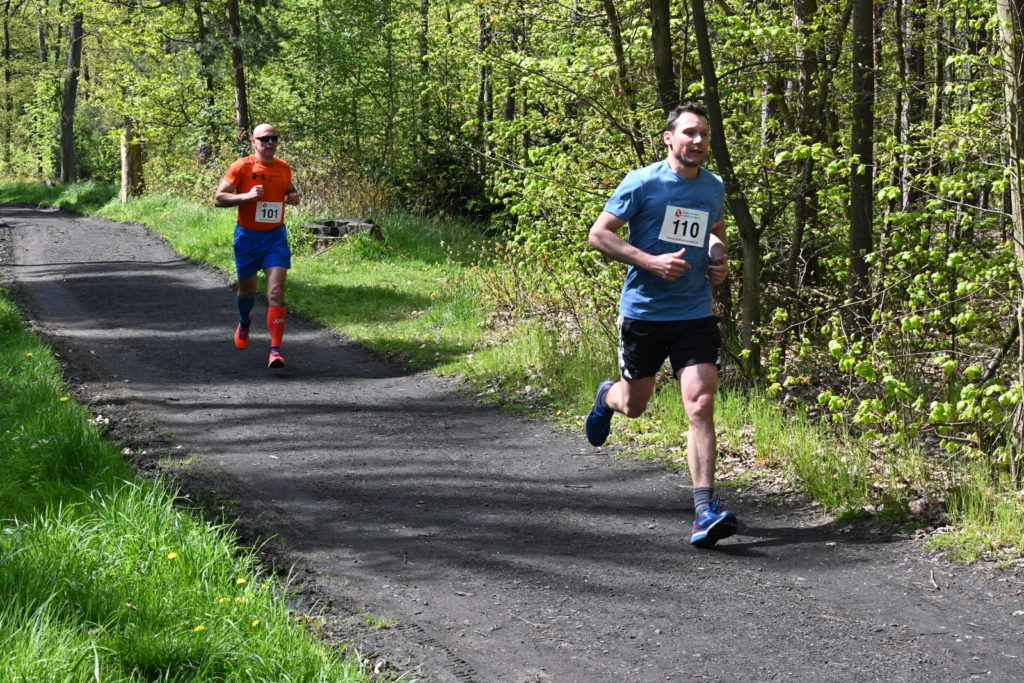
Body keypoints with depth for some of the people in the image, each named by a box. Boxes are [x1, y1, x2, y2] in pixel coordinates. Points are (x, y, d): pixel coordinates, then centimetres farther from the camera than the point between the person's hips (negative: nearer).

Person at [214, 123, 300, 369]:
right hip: (248, 236, -1)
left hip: (276, 237, 1)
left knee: (276, 292, -14)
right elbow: (218, 198, -9)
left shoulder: (284, 168, 5)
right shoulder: (242, 167, -7)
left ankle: (276, 349, -16)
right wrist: (246, 196, -23)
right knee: (247, 290, 15)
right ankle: (244, 322, 50)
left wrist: (293, 197, 2)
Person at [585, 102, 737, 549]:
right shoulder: (642, 184, -8)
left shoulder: (714, 188, 7)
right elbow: (599, 234, -8)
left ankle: (705, 510, -14)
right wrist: (651, 262, -19)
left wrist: (720, 260, 5)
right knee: (634, 405, 13)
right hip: (643, 312, -2)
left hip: (696, 315, 2)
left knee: (701, 406, -13)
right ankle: (608, 398, 52)